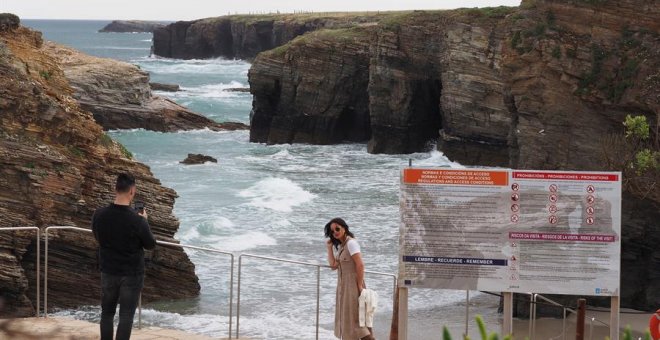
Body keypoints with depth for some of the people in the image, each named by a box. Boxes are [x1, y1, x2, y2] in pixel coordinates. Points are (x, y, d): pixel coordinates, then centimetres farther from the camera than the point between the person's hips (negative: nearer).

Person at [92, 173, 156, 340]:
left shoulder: (99, 215, -10)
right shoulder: (137, 220, -22)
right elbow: (150, 245, -6)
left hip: (108, 272, 4)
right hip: (132, 275, -4)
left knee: (107, 313, 16)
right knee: (126, 316, 3)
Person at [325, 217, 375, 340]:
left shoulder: (351, 243, -14)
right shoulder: (340, 246, 13)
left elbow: (360, 265, -20)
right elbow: (333, 265, 7)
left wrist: (360, 286, -22)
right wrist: (329, 247, 4)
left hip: (352, 285, -9)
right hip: (343, 286, 9)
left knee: (353, 318, -9)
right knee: (345, 318, 12)